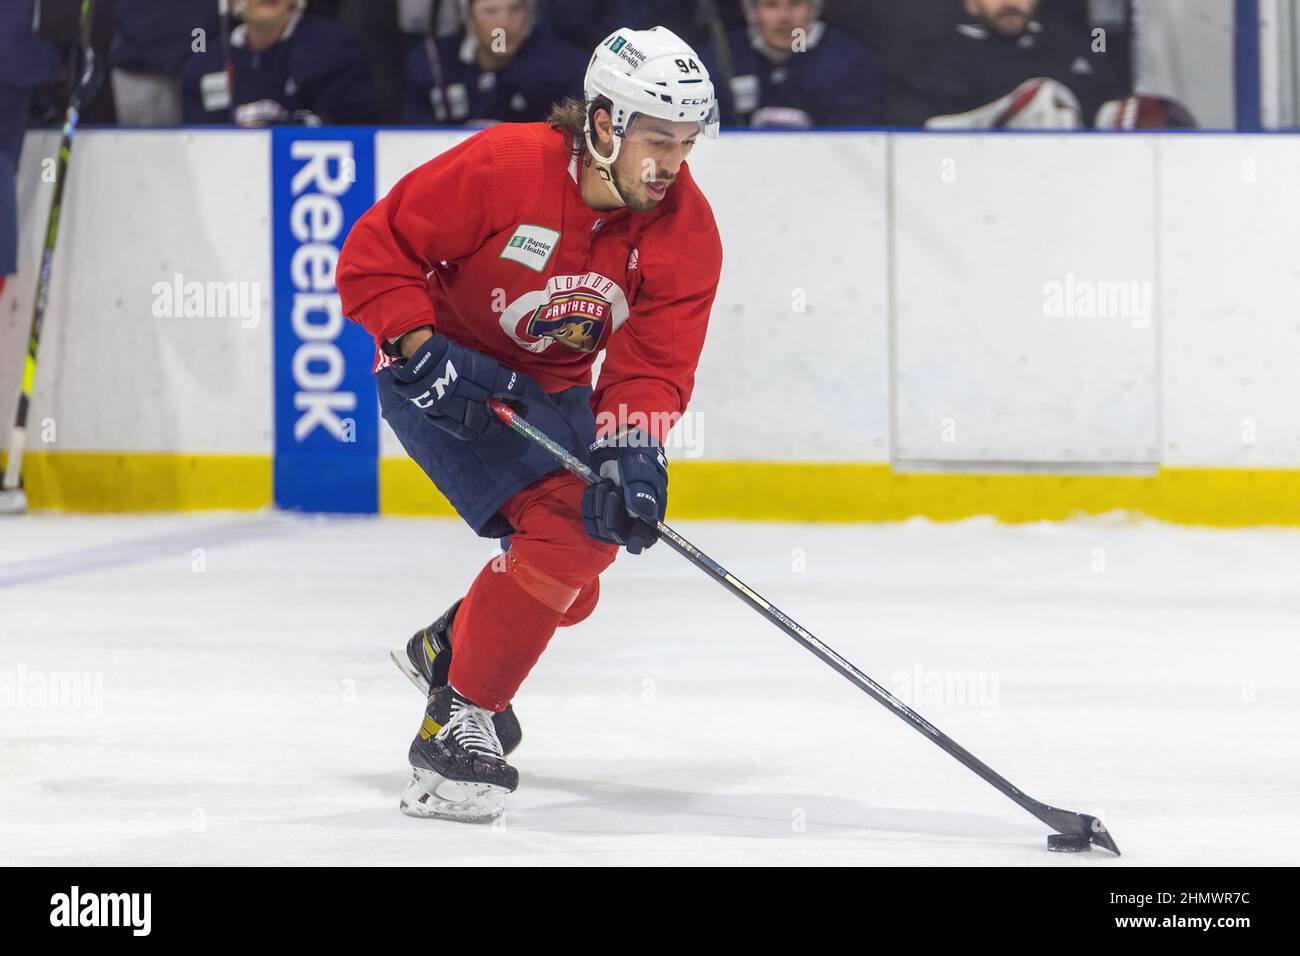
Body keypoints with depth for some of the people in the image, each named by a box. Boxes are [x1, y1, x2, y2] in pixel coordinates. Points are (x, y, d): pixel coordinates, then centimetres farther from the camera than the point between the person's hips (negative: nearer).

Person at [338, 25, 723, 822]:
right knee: (556, 533, -23)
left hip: (548, 391, 7)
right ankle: (457, 726, -16)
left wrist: (628, 451, -33)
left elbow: (654, 361, -17)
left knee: (572, 581, 7)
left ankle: (447, 647, 38)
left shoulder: (687, 230, -14)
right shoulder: (501, 166, -28)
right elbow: (376, 250, -20)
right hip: (439, 370, -6)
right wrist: (421, 348, -29)